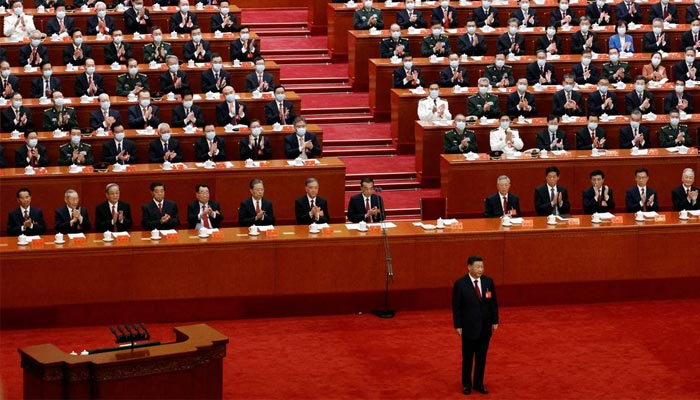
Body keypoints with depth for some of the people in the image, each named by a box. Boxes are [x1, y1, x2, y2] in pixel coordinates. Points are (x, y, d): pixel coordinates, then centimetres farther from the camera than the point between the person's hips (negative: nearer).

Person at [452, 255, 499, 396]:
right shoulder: (460, 284, -11)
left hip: (485, 327, 3)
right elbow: (456, 306, -7)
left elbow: (493, 303, 6)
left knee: (482, 357, 9)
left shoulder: (488, 281, 0)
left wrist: (495, 321, 3)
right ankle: (466, 384, 21)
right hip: (469, 326, -3)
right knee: (468, 357, 8)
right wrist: (458, 326, -9)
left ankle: (478, 383, 20)